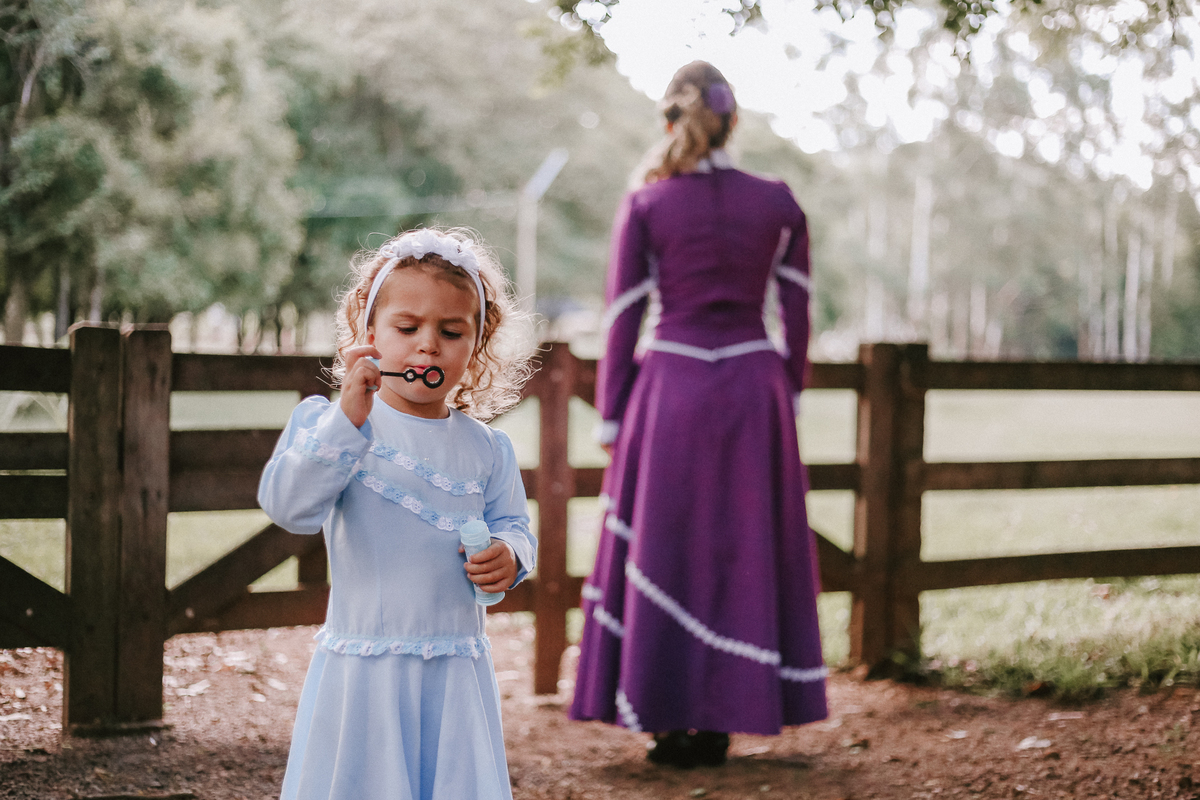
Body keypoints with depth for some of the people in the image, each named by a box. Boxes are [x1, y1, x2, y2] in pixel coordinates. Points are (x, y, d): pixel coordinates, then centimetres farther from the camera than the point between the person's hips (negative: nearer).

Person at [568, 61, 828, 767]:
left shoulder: (644, 207, -3)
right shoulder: (778, 204, 2)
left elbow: (623, 317, -2)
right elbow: (796, 313, 5)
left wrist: (611, 417, 4)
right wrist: (789, 400, 15)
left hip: (669, 390, -1)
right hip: (754, 390, 2)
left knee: (665, 551, 7)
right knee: (746, 549, 10)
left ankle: (673, 724, 7)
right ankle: (724, 720, 13)